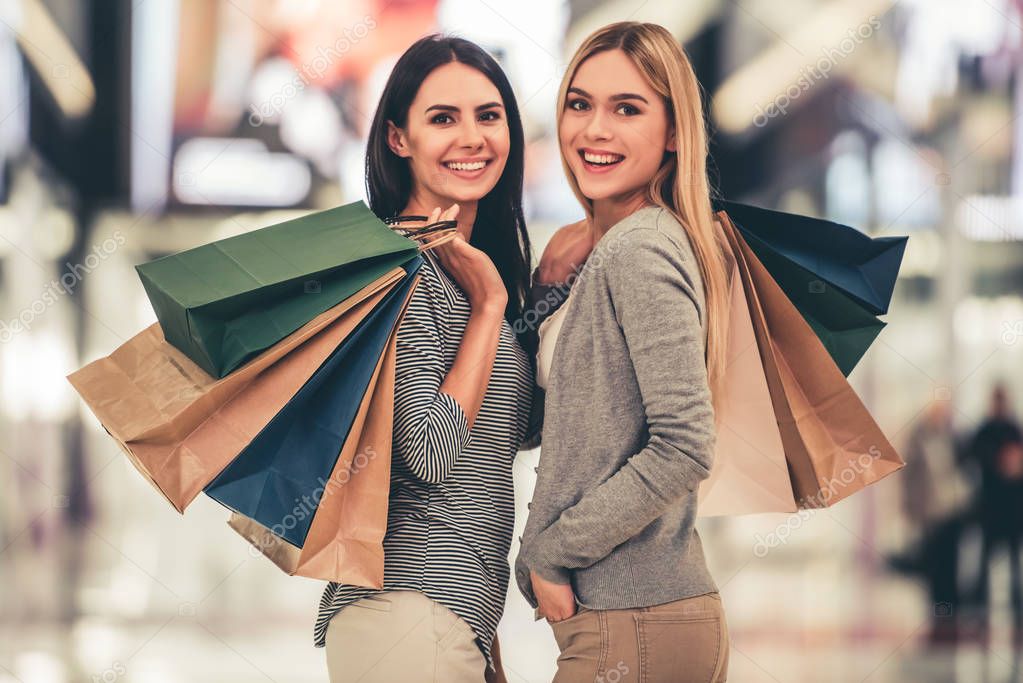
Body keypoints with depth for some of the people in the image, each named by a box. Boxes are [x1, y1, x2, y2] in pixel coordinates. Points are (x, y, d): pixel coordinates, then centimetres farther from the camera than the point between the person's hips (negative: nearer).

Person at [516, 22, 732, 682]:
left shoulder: (640, 250, -13)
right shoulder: (607, 249, 15)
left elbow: (684, 448, -21)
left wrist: (551, 551, -14)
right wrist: (552, 283, 7)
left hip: (632, 629, -9)